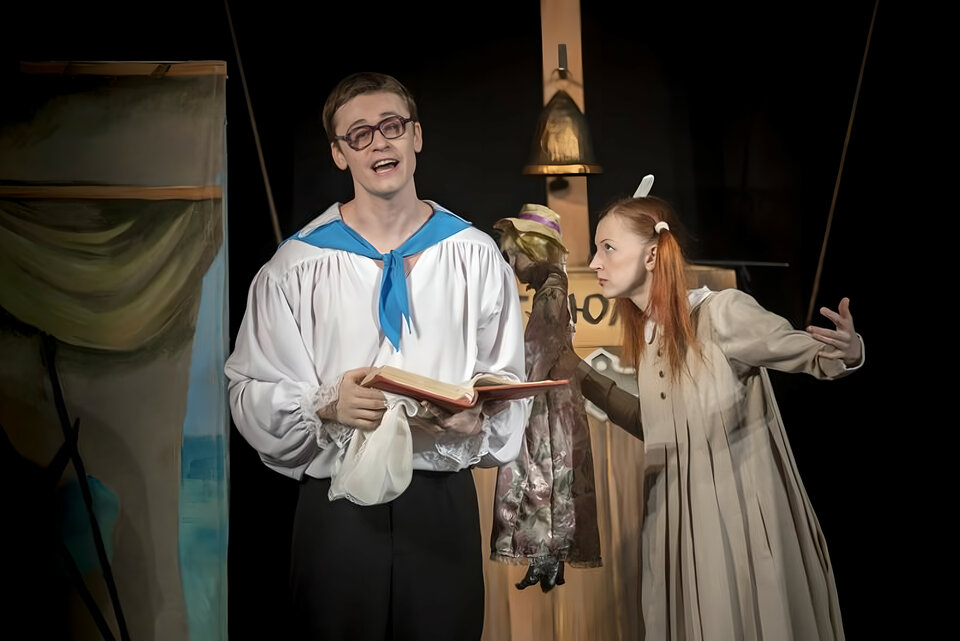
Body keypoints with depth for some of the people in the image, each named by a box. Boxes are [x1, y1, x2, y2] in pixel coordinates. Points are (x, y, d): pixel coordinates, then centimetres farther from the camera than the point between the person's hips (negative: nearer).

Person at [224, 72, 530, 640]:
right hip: (337, 504, -1)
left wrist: (477, 417, -15)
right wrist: (327, 404, -20)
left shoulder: (476, 256, 4)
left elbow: (509, 380, 6)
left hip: (443, 502, 1)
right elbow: (253, 390, -2)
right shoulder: (296, 266, 1)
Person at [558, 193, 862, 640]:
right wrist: (578, 373, 13)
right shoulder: (645, 336, 5)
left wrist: (848, 352, -34)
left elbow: (815, 356, -10)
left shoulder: (721, 312, -16)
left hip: (741, 524, -6)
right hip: (679, 528, 6)